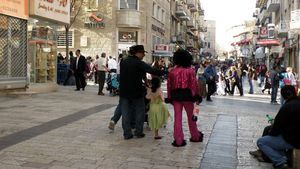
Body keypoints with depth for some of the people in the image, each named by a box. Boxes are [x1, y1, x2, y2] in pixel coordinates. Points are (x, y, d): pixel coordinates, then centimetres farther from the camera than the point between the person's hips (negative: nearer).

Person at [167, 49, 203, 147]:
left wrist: (170, 98, 12)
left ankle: (178, 140, 4)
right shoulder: (190, 71, -4)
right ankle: (195, 137, 28)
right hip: (187, 95, -1)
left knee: (177, 118, 4)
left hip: (176, 96, 2)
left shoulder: (172, 71, 3)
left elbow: (169, 85, 5)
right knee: (191, 117, 14)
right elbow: (194, 84, -8)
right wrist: (196, 97, -2)